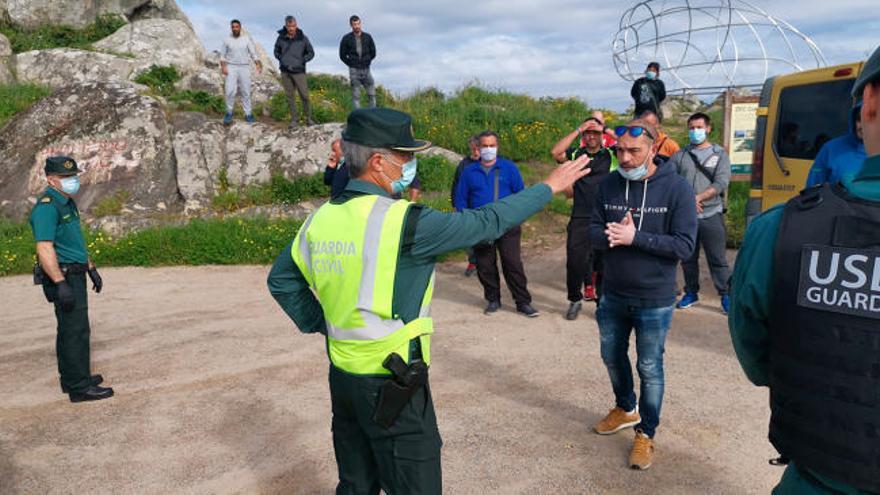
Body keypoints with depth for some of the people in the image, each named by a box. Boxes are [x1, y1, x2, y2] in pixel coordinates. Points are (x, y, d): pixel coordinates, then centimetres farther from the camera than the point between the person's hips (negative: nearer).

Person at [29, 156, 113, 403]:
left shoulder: (67, 203, 15)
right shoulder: (46, 206, -17)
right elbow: (44, 248, -24)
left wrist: (91, 268, 23)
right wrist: (60, 284, -28)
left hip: (74, 275, 10)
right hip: (63, 277, -10)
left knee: (69, 329, 16)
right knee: (77, 331, -7)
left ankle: (71, 379, 25)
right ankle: (80, 387, -2)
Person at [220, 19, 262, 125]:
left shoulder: (247, 39, 4)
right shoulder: (227, 40, 6)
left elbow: (254, 53, -1)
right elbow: (222, 55, 9)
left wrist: (258, 64, -17)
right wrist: (223, 66, -7)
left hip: (244, 68, 1)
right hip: (231, 68, 0)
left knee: (246, 92, 1)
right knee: (230, 91, -12)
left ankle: (248, 114, 10)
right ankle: (229, 113, 3)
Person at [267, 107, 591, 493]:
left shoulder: (321, 219, 0)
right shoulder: (402, 221, -20)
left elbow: (281, 280, 12)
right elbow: (487, 222, -11)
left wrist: (321, 325, 12)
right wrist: (549, 187, 1)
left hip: (343, 375, 7)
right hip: (393, 385, -7)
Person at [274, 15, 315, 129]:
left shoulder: (302, 38, -3)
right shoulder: (281, 37, 2)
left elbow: (311, 53, 7)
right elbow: (276, 52, 18)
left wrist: (301, 61, -3)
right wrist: (282, 60, 3)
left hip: (299, 71, -2)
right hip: (285, 72, 2)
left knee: (304, 96, -4)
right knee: (290, 96, 6)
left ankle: (308, 118, 10)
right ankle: (294, 119, 15)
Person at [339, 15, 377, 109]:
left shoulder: (367, 37, 3)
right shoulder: (346, 39, -2)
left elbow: (373, 53, 12)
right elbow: (342, 55, 5)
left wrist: (366, 62, 7)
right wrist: (351, 64, 3)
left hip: (366, 70, 2)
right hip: (354, 70, -2)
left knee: (372, 94, 2)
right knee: (356, 96, 0)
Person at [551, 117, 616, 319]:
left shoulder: (612, 156, 6)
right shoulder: (576, 154, 7)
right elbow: (555, 152, -10)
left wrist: (608, 131, -7)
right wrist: (578, 130, -9)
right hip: (580, 218, 0)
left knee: (603, 262, 8)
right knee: (575, 260, 2)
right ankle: (574, 300, 20)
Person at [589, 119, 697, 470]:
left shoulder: (677, 188, -16)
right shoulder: (609, 185, -4)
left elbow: (684, 245, -20)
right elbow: (593, 231, -2)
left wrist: (634, 237, -27)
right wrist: (612, 235, -24)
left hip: (654, 300, -4)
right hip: (612, 295, 5)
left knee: (649, 369, 10)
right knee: (612, 356, 21)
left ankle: (646, 434, 30)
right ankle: (626, 409, 48)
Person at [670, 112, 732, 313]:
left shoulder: (719, 154, 5)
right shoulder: (679, 156, 9)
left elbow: (721, 183, -8)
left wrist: (698, 197, -18)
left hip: (711, 215, -2)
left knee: (718, 259, 0)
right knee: (688, 258, 11)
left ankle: (726, 295, 10)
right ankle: (691, 292, 25)